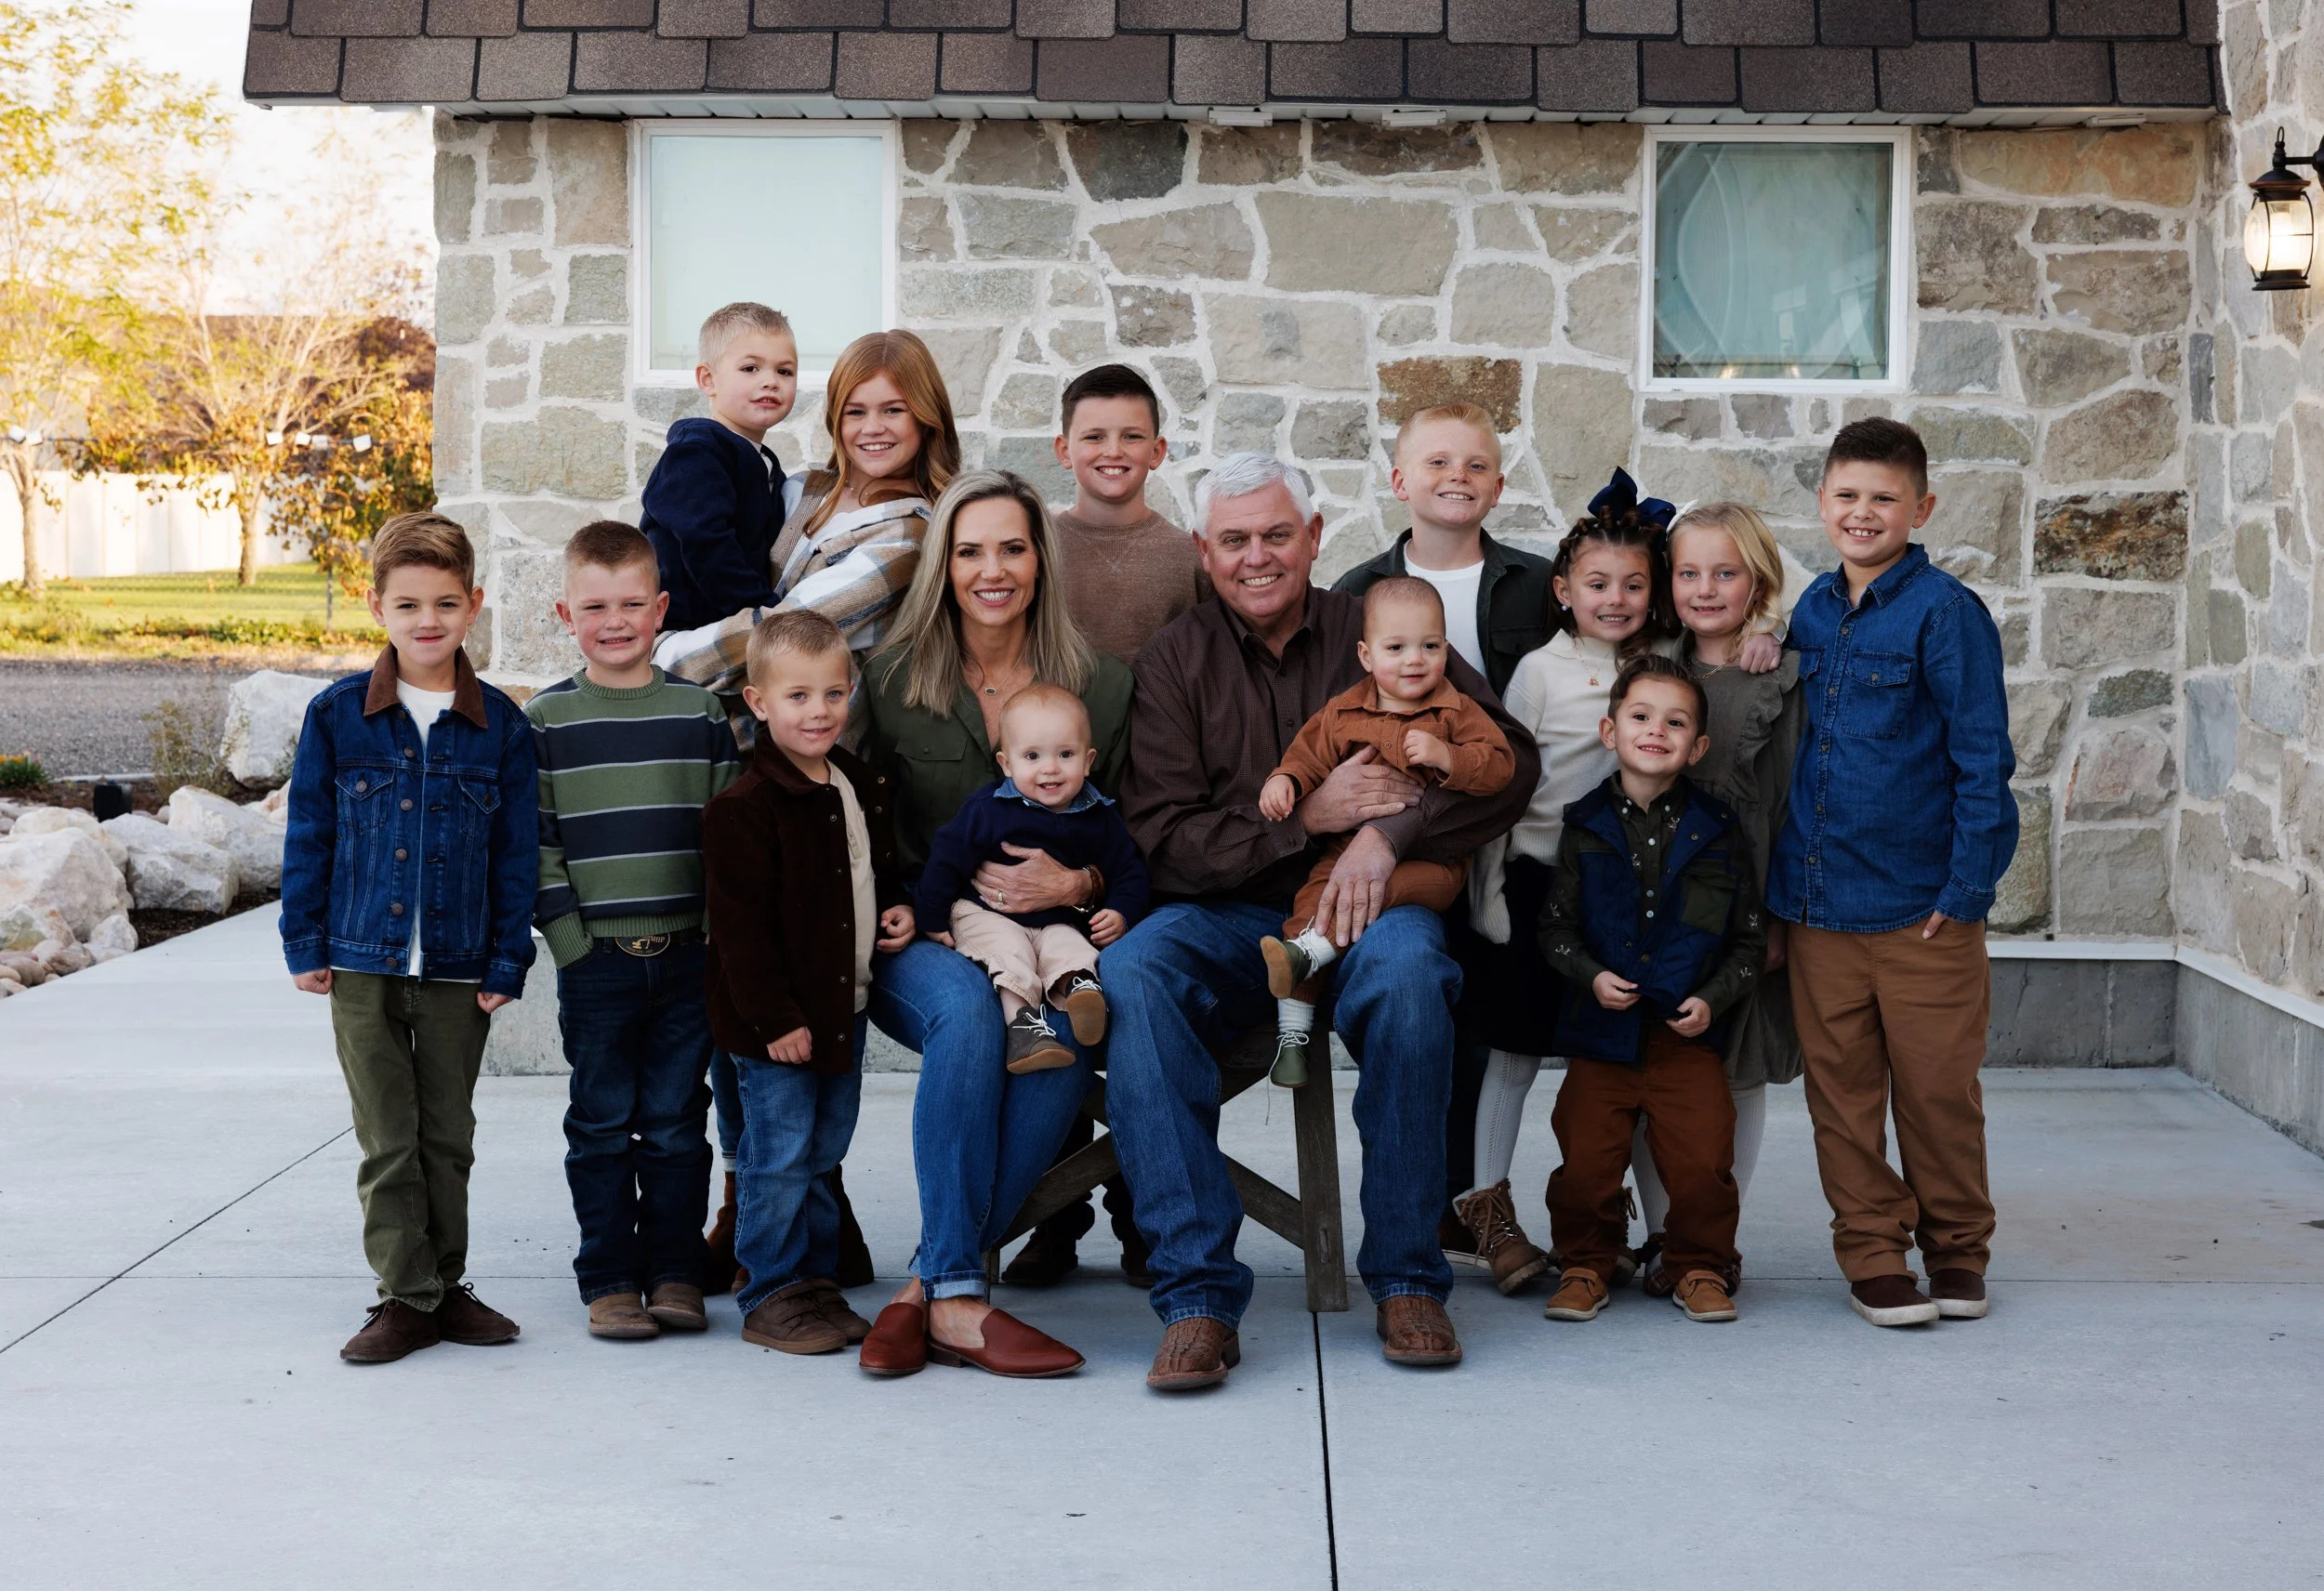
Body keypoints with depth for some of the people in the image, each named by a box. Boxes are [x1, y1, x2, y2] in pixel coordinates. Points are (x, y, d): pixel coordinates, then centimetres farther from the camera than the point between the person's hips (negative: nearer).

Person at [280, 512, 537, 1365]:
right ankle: (407, 1295, 10)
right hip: (362, 962, 0)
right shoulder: (336, 715, -2)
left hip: (458, 968, 1)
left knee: (448, 1137, 10)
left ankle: (443, 1286, 22)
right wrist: (305, 943, 1)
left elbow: (516, 851, 2)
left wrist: (507, 960, -1)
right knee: (387, 1140, 3)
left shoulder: (500, 725, -1)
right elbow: (308, 835, 3)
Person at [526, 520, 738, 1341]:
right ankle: (610, 1281, 12)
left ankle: (675, 1272, 16)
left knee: (676, 1121, 7)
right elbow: (534, 838, 0)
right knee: (602, 1124, 5)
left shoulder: (700, 710, 5)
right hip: (594, 957, -1)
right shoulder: (546, 719, 1)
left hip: (688, 955, 1)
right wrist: (566, 933, -8)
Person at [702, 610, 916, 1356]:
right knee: (778, 1158, -2)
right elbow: (741, 925, -17)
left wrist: (898, 906, 4)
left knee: (822, 1155, 15)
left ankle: (817, 1281, 25)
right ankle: (771, 1295, 9)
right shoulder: (744, 808, -16)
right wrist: (775, 1017, -19)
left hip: (844, 1008, 7)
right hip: (776, 1021, -7)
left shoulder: (863, 790, 9)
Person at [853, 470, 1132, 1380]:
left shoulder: (1104, 689, 9)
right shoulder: (894, 682, 7)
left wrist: (1076, 885, -10)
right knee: (969, 1011, -36)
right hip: (922, 938, 0)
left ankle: (930, 1288, -30)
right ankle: (955, 1295, -31)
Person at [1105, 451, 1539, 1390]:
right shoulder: (1175, 662, 8)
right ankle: (1197, 1294, -31)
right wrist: (1307, 817, -11)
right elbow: (1161, 838, -1)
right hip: (1226, 920, 1)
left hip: (1365, 905, 0)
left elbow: (1508, 759, -1)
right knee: (1127, 975, -32)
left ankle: (1406, 1277, -22)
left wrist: (1386, 833, -15)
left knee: (1405, 965, -36)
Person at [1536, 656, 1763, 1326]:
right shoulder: (1585, 828, 3)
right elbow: (1555, 926, 8)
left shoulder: (1716, 833, 2)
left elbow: (1749, 939, 7)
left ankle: (1699, 1268, 14)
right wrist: (1591, 975, -10)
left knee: (1702, 1163, -8)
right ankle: (1586, 1264, 18)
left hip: (1688, 1037, 0)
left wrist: (1713, 999, -6)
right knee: (1585, 1163, -4)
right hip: (1601, 1034, 1)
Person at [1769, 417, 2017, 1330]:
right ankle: (1873, 1254, 19)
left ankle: (1956, 1248, 22)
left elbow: (1982, 759, -8)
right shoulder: (1812, 613, 9)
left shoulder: (1945, 612, -7)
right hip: (1819, 901, 5)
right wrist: (1783, 878, 10)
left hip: (1922, 905, -4)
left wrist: (1967, 886, -12)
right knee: (1841, 1091, 7)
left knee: (1938, 1089, 5)